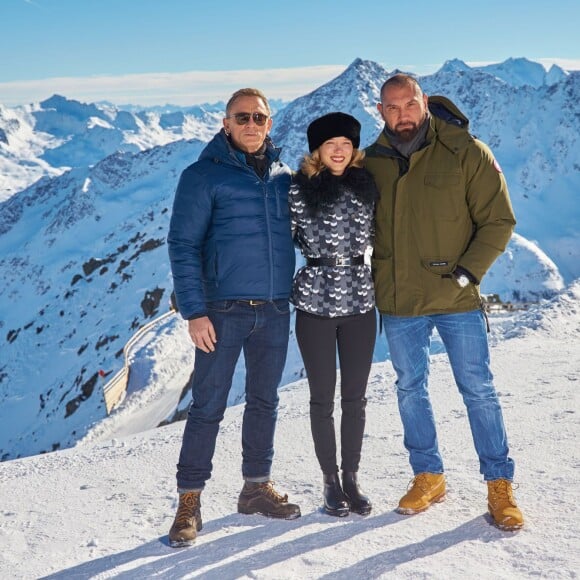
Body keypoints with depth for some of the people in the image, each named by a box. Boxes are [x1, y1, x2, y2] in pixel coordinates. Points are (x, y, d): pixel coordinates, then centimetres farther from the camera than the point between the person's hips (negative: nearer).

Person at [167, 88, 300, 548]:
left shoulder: (284, 177, 11)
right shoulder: (203, 175, -3)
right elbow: (183, 246, -7)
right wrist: (194, 311, -13)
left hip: (275, 309, 5)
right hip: (223, 309, -5)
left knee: (264, 402, 13)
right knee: (208, 406, -1)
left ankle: (257, 486, 28)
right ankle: (190, 501, 10)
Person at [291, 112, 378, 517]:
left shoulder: (368, 186, 3)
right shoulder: (300, 190, -4)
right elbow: (296, 237, 6)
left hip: (360, 300, 2)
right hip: (315, 301, -2)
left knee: (355, 396, 9)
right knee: (323, 397, 6)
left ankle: (351, 477, 23)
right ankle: (330, 480, 20)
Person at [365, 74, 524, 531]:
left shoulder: (466, 153, -9)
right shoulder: (373, 162, 2)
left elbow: (498, 221, -7)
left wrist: (467, 274, -14)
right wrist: (373, 277, 5)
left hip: (458, 301, -3)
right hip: (398, 303, 4)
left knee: (478, 389, 3)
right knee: (410, 389, 12)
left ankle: (500, 486, 16)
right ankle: (428, 477, 29)